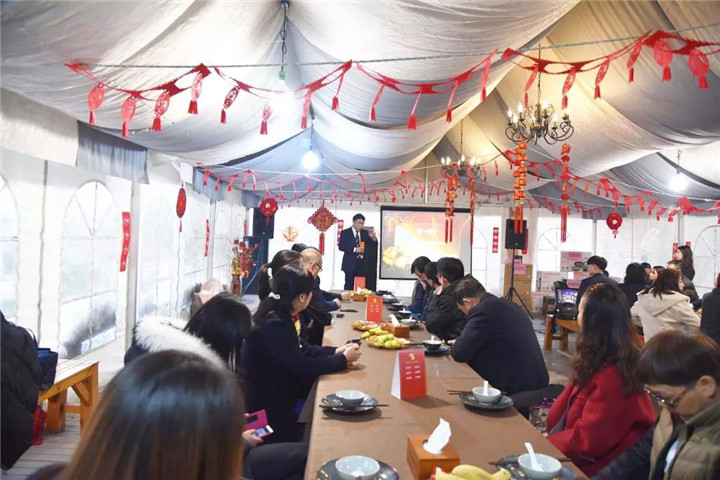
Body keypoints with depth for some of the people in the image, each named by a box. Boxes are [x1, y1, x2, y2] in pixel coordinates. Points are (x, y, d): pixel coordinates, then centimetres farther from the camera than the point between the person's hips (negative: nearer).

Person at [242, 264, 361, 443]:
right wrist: (343, 359, -13)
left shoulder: (279, 315, -1)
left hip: (275, 391, 9)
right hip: (266, 406, -9)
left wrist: (335, 351, 0)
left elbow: (299, 349, 11)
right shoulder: (274, 324, -30)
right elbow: (303, 366, -26)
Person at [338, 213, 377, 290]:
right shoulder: (345, 232, 2)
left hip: (362, 264, 3)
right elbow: (341, 246, -8)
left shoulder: (365, 233, 12)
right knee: (349, 286, -2)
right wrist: (354, 249, -18)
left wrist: (373, 238, -11)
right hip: (350, 264, -3)